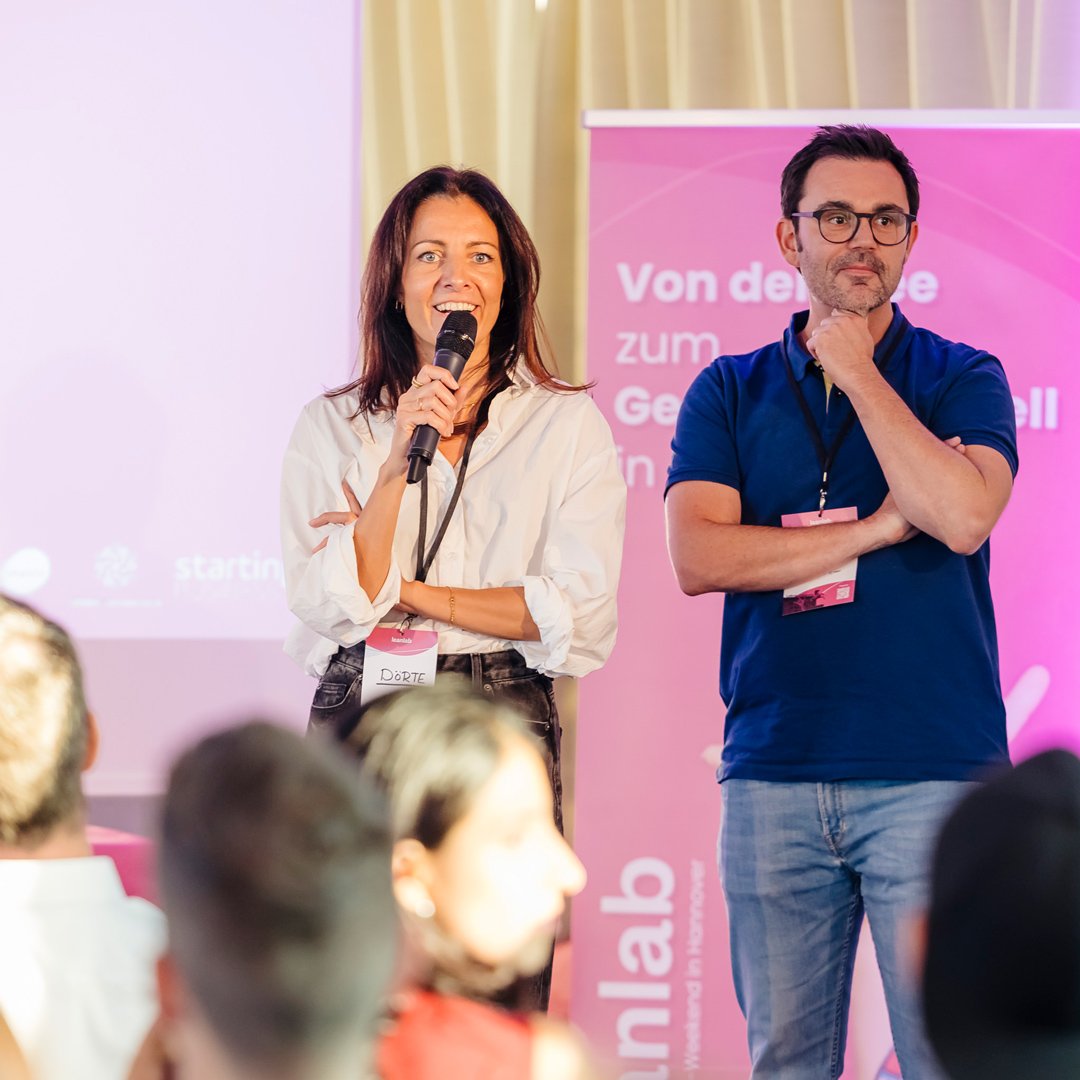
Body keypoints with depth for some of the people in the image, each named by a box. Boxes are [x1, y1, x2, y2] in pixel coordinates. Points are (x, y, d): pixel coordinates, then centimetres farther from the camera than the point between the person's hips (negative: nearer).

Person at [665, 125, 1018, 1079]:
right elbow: (697, 555, -4)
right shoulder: (730, 392, 11)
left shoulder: (962, 380, 6)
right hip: (774, 775, 2)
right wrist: (877, 529, -7)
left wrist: (857, 372, -6)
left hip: (931, 774, -2)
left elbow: (962, 517, -14)